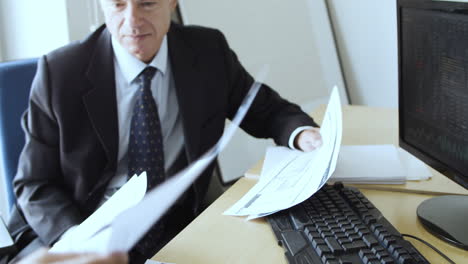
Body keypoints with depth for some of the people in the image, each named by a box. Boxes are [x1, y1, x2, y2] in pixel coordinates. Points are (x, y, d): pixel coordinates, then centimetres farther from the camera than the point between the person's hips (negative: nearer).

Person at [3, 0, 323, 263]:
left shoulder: (209, 51, -3)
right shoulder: (59, 71, -10)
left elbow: (265, 110, 10)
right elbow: (36, 184, -5)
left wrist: (302, 133, -14)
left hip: (178, 230, 2)